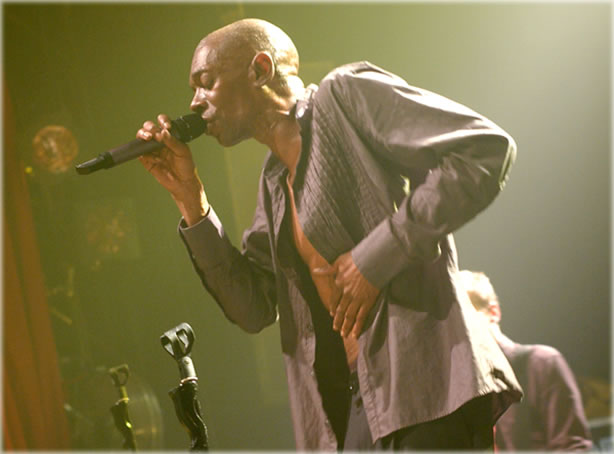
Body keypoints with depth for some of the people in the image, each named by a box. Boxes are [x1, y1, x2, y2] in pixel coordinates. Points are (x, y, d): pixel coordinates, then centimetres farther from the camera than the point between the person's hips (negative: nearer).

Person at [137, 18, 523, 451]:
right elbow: (253, 309, 17)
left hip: (426, 384, -8)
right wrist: (189, 196, 11)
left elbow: (488, 149, -11)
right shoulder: (275, 181, 22)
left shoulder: (347, 94, -1)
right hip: (354, 402, 8)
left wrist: (375, 256, -14)